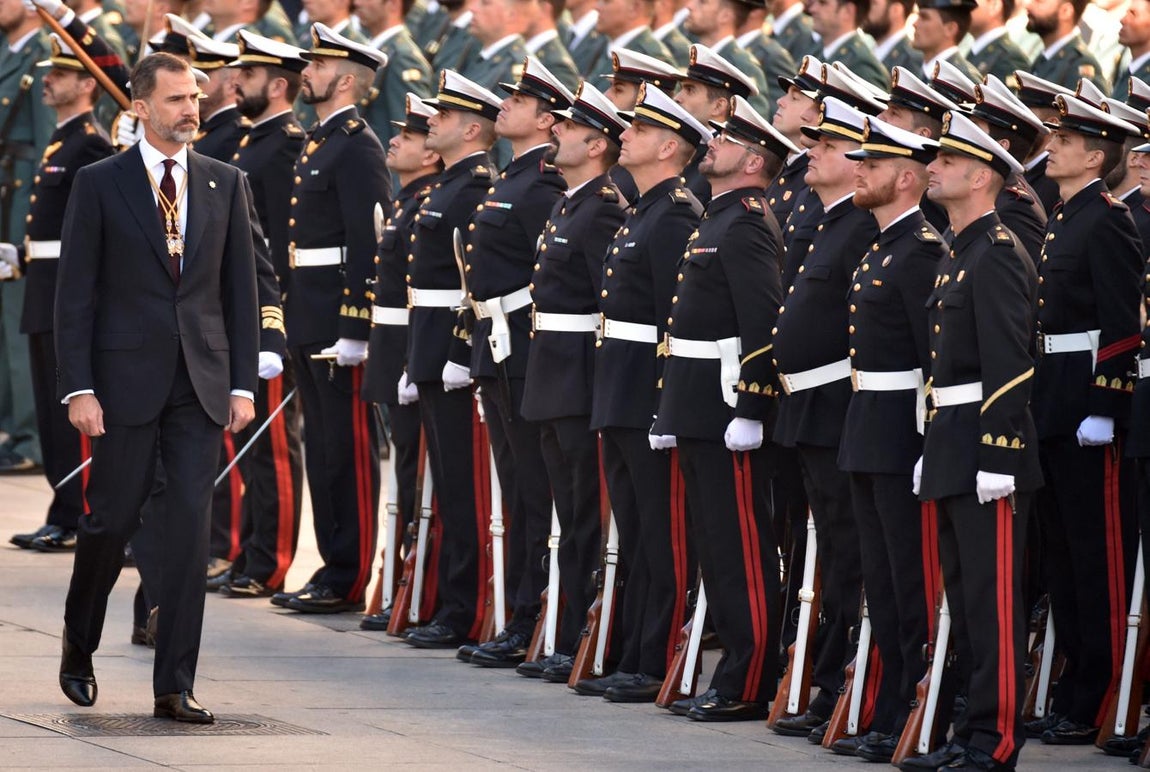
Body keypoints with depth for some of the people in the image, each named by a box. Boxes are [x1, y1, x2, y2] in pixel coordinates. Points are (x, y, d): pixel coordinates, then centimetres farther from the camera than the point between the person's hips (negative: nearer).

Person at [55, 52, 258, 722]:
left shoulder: (225, 184, 8)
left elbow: (241, 288, 10)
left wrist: (244, 383, 3)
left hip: (202, 383, 2)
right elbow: (76, 293, -2)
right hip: (126, 378, -2)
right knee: (114, 518, 4)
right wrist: (79, 387, -9)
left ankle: (176, 685, -2)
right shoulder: (101, 184, -1)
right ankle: (79, 648, 29)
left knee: (192, 527, -4)